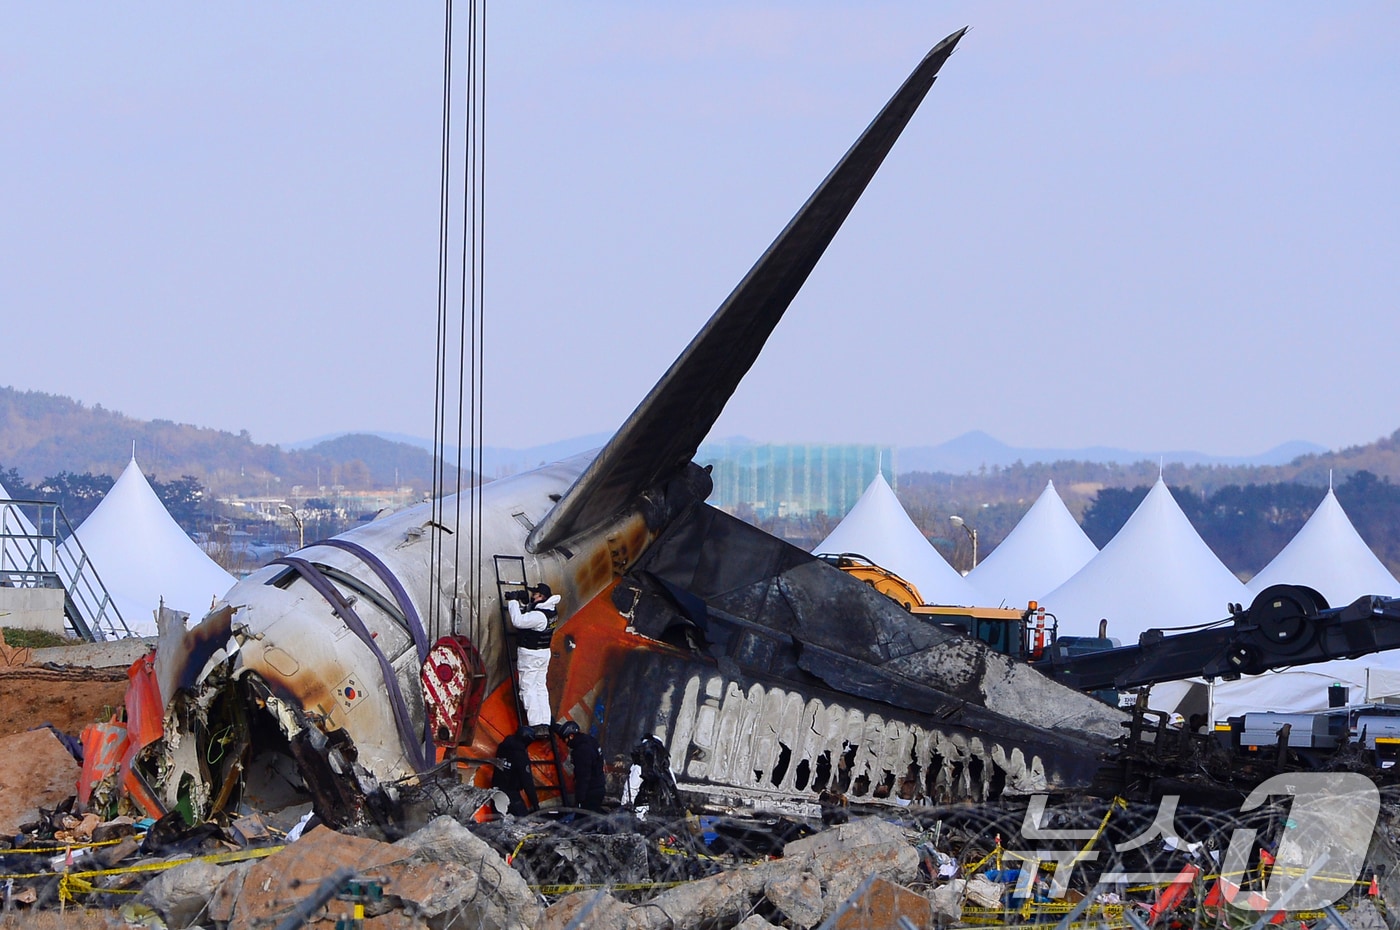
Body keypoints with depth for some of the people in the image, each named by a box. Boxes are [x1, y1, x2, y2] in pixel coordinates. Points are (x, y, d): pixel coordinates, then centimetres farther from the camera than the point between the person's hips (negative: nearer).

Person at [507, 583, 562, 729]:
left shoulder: (539, 616, -26)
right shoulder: (551, 610, 3)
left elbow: (518, 621, -29)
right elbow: (527, 619, 16)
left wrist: (513, 603, -18)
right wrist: (522, 604, 3)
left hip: (530, 655, -9)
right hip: (543, 653, 9)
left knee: (527, 688, -3)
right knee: (540, 687, 12)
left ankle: (535, 723, -6)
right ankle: (544, 722, 12)